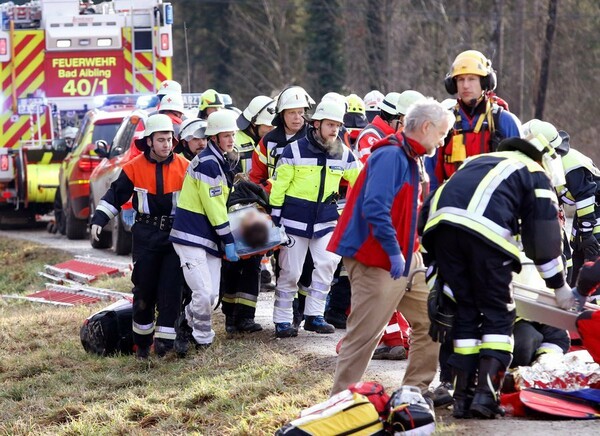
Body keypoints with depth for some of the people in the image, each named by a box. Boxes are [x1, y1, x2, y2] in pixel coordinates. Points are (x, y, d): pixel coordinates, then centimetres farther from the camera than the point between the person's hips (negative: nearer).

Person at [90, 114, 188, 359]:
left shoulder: (184, 168, 0)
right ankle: (142, 342, 14)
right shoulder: (134, 168, -1)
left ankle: (164, 339, -7)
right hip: (146, 235, 0)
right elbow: (115, 196, 4)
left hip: (176, 235, 0)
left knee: (170, 288, -8)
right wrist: (99, 219, -6)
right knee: (144, 288, 4)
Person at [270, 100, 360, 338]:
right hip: (295, 219, -3)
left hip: (326, 220, 3)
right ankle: (282, 321, 10)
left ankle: (314, 316, -4)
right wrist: (275, 218, -5)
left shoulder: (343, 154, 3)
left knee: (327, 263, -14)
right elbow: (278, 186, -4)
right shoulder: (294, 150, -7)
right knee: (290, 271, 0)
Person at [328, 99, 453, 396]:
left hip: (406, 262, 10)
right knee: (364, 334, -7)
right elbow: (375, 207, -27)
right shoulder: (390, 156, -16)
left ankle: (416, 389, 19)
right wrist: (394, 252, -25)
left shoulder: (413, 160, 16)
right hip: (376, 262, -10)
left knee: (430, 321, 12)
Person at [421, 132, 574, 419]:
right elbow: (544, 237, 18)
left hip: (440, 224, 5)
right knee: (498, 314, 9)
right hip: (486, 232, -4)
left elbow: (430, 205, 34)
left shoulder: (476, 162, 38)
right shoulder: (536, 174, 24)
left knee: (465, 312, 15)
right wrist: (559, 285, 28)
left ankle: (462, 396, 12)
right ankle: (485, 393, -5)